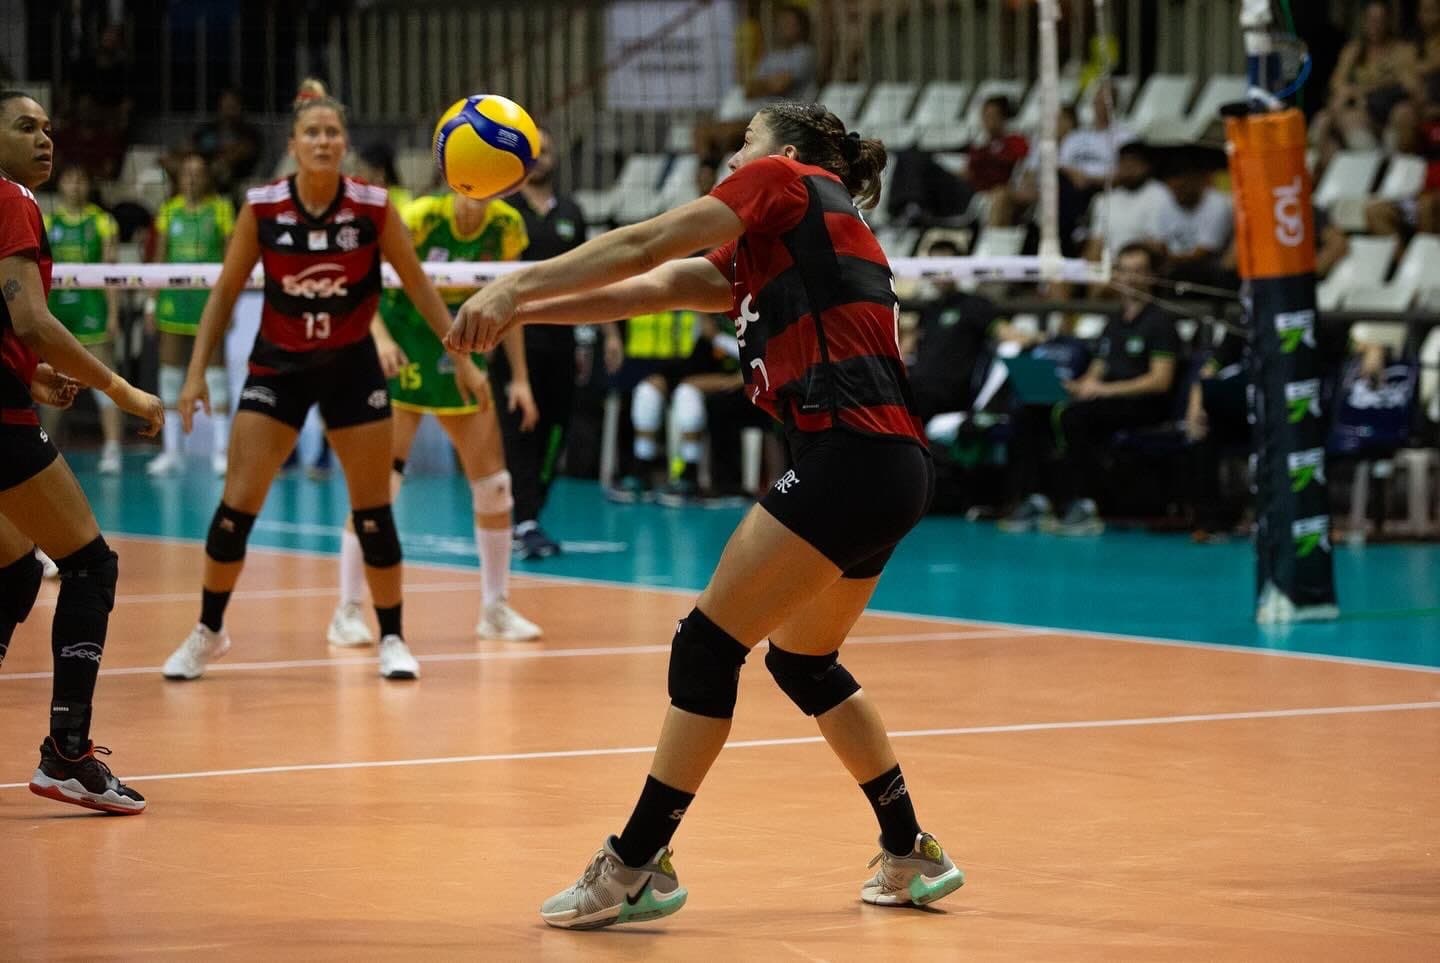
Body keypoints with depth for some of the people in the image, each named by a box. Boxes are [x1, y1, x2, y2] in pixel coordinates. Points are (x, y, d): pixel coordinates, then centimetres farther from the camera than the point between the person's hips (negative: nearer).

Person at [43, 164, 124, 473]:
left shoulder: (102, 222, 2)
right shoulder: (47, 223, 9)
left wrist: (113, 314, -6)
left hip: (91, 307, -3)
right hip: (56, 306, 3)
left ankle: (112, 450, -13)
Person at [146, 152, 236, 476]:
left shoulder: (221, 209, 1)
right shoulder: (169, 210, 9)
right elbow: (159, 258, 11)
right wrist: (152, 300, 6)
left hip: (209, 298, -3)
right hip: (173, 299, 3)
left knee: (215, 371, -5)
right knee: (170, 371, 4)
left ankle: (221, 449, -2)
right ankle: (171, 450, 10)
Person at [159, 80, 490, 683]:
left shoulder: (373, 208, -12)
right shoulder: (261, 209, -11)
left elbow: (418, 286, -1)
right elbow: (225, 293, -1)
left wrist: (461, 357, -1)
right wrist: (196, 372, -6)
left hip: (352, 366, 0)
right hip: (277, 365, 0)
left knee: (373, 512, 1)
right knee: (236, 505, -4)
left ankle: (392, 639, 15)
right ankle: (208, 633, 13)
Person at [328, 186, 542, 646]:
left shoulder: (506, 227, -4)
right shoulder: (423, 217, -18)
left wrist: (519, 377, 3)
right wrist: (381, 336, -35)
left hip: (462, 357, 5)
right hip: (404, 355, -5)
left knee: (494, 484, 3)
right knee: (380, 479, -11)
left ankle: (495, 608, 17)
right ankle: (348, 611, -4)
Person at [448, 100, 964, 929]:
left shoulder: (788, 181, 4)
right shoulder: (763, 256, 26)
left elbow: (644, 246, -2)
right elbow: (654, 287, 20)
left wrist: (515, 287, -2)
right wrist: (522, 309, 14)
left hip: (851, 454, -10)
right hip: (894, 466, 10)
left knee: (709, 644, -4)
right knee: (804, 662, 23)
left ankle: (635, 867, -1)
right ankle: (913, 856, 30)